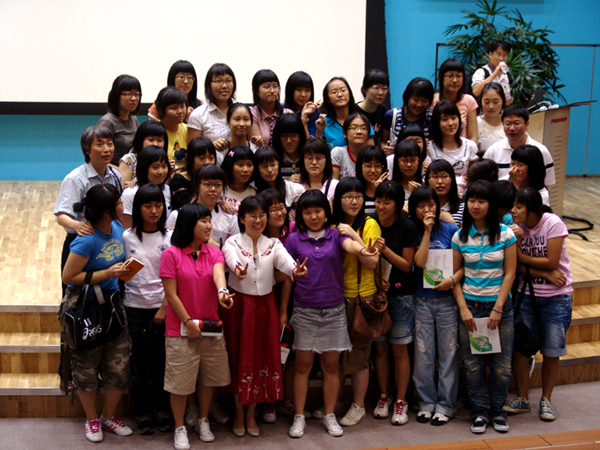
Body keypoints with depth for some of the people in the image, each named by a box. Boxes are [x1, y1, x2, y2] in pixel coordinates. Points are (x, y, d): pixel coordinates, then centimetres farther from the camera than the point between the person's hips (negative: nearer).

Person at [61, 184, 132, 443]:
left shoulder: (117, 227, 0)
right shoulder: (86, 240, -23)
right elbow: (68, 277, -19)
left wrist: (123, 270, 3)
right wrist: (107, 273, -22)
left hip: (111, 301, 6)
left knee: (119, 365, 7)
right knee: (87, 365, 10)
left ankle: (109, 416, 27)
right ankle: (92, 420, 28)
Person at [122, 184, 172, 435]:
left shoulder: (170, 237, 1)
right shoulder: (127, 237, 2)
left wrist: (164, 308, -6)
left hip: (163, 306, 0)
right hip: (135, 307, 1)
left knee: (162, 359, 3)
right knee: (139, 360, 5)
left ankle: (163, 411, 15)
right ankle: (142, 413, 15)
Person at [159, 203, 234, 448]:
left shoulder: (213, 252, 5)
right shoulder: (171, 254, -9)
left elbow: (218, 272, -18)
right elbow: (171, 294, -10)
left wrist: (222, 291, -39)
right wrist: (188, 322, -13)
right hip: (181, 330, -4)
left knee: (208, 377, 14)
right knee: (180, 382, 3)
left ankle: (203, 421, 33)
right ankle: (180, 428, 19)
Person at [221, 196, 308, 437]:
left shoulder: (273, 244, 4)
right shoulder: (232, 242, -4)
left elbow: (285, 261, -18)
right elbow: (231, 259, -27)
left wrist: (295, 270, -41)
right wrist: (237, 270, -52)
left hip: (265, 306, 3)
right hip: (239, 305, -3)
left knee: (263, 357, 6)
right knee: (239, 357, 4)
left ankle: (251, 414, 22)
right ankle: (239, 413, 22)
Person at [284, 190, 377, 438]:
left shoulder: (335, 235, 1)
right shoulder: (294, 240, 3)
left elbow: (349, 245, -22)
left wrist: (361, 250, -42)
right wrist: (293, 273, -14)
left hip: (334, 311, 1)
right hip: (304, 312, 0)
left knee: (331, 365, 8)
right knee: (302, 364, 3)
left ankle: (329, 416, 21)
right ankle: (299, 417, 15)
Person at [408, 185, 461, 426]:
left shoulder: (450, 230, 1)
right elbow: (420, 262, -13)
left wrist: (453, 279, -17)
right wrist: (427, 230, -11)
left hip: (447, 299, -1)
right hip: (422, 300, 1)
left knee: (448, 352, 2)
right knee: (423, 354, 4)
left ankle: (445, 404, 13)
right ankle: (427, 401, 18)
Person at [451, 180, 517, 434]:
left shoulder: (505, 234, -2)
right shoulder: (460, 237, 2)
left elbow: (509, 273, -3)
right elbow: (455, 275, 3)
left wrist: (498, 308, -9)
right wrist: (463, 308, -7)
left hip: (500, 305, -1)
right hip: (470, 306, 1)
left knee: (501, 364, 3)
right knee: (473, 364, 4)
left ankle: (498, 410, 20)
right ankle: (480, 411, 18)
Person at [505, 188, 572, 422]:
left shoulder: (553, 224, -14)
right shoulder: (517, 227, -4)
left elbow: (551, 262, -16)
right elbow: (519, 267, -5)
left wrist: (520, 253, -12)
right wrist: (546, 274, -18)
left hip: (556, 297, -3)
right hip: (525, 295, 3)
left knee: (552, 351, 3)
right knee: (519, 347, 1)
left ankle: (546, 399, 20)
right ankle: (522, 398, 17)